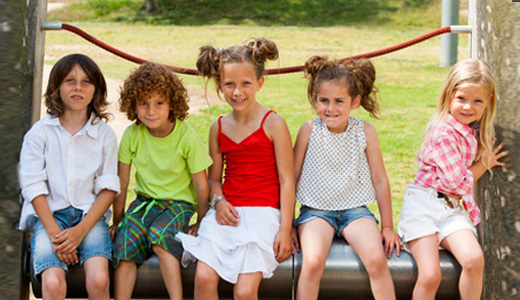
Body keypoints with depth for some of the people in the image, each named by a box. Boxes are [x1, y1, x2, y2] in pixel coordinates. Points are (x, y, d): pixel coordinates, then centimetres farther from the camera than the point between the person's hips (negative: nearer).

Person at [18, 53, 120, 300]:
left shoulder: (105, 135, 6)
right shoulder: (40, 132, 3)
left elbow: (108, 187, 3)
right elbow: (33, 187, -1)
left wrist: (80, 230, -12)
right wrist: (54, 233, -13)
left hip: (90, 215, 1)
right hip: (48, 215, -1)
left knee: (98, 279, -26)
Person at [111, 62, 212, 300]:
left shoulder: (187, 137, -15)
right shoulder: (132, 134, -7)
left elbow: (201, 184, -6)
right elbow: (121, 182, 2)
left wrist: (202, 222, 2)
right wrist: (117, 220, 7)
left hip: (178, 202, -3)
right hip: (144, 200, 3)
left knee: (159, 235, -31)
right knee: (125, 240, -23)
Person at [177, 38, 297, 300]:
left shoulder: (273, 124, -3)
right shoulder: (218, 129, 11)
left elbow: (286, 180, -3)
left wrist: (285, 229, -7)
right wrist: (219, 201, -3)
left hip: (263, 212, -4)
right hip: (227, 212, 4)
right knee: (204, 277, -16)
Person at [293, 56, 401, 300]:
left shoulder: (365, 132, -3)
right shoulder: (309, 130, -5)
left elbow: (380, 179, 4)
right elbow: (292, 177, 2)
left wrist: (387, 227, 7)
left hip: (355, 209, 1)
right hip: (315, 210, -1)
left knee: (376, 258, -24)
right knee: (312, 262, -26)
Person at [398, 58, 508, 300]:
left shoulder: (474, 132, 11)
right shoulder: (444, 133, -15)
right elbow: (458, 183, -12)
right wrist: (484, 164, 2)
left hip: (451, 208, 6)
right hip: (422, 204, -6)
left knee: (474, 259, -21)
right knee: (430, 276, -19)